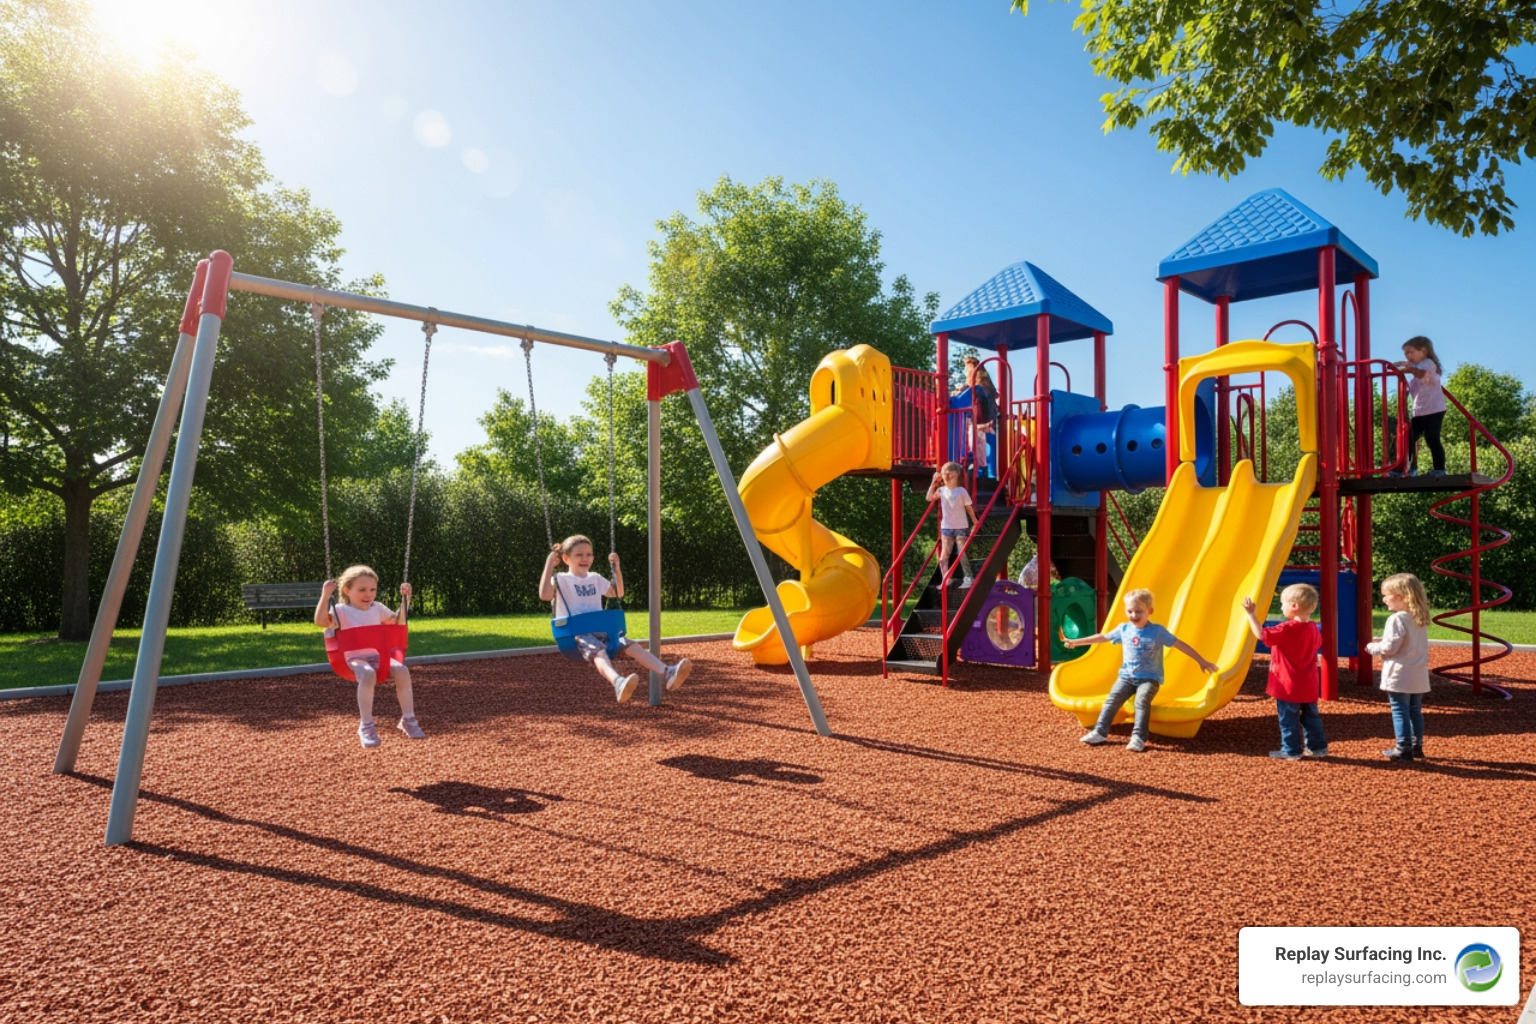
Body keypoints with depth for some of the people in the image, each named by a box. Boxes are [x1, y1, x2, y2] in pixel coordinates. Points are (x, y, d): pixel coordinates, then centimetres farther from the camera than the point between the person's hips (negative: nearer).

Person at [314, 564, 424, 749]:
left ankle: (408, 720, -14)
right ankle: (366, 726, -28)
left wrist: (405, 599, 21)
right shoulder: (341, 611, 5)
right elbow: (321, 621, -12)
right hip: (355, 659, -4)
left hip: (379, 656, 4)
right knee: (368, 674, -38)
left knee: (402, 670, -26)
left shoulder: (378, 609, 18)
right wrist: (325, 595, -17)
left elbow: (397, 621, 31)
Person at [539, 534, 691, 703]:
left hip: (602, 631, 6)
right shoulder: (561, 580, 3)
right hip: (576, 634, -6)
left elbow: (618, 593, 34)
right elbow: (545, 595, -17)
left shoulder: (595, 579, 22)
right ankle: (618, 683, -70)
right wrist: (549, 565, -16)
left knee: (631, 645, -21)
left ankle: (668, 672, -41)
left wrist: (617, 568, 23)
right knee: (598, 652, -39)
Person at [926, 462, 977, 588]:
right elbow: (929, 497, 3)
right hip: (946, 527, 4)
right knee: (944, 555, 0)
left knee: (962, 554, -3)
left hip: (961, 527, -3)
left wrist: (975, 523, 2)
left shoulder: (961, 491, -8)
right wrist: (934, 482, 1)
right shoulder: (942, 490, 2)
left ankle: (968, 578, 6)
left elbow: (969, 508, -2)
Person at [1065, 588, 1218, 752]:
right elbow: (1102, 637, 15)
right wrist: (1075, 642, 17)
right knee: (1112, 698, -16)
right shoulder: (1123, 629, 5)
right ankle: (1100, 732, -16)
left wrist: (1201, 661, -6)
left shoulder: (1158, 631, -6)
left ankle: (1138, 738, -32)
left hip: (1150, 678, -3)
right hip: (1127, 676, 4)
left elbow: (1180, 645, -3)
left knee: (1142, 701, -29)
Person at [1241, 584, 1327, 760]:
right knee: (1310, 716, 17)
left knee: (1288, 719, 2)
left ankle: (1291, 751, 8)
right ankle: (1318, 747, 23)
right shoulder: (1313, 628, 3)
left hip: (1289, 685, -8)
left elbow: (1261, 634, -27)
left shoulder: (1288, 629, -21)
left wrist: (1251, 614, -22)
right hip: (1308, 685, 8)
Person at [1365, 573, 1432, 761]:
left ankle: (1403, 749, -1)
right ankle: (1417, 745, 23)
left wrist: (1373, 647, -1)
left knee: (1400, 711, -2)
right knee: (1415, 710, 16)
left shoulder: (1397, 619, -17)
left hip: (1399, 675, -9)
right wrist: (1381, 640, 17)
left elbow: (1390, 647, -19)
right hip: (1419, 675, 9)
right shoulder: (1420, 619, 11)